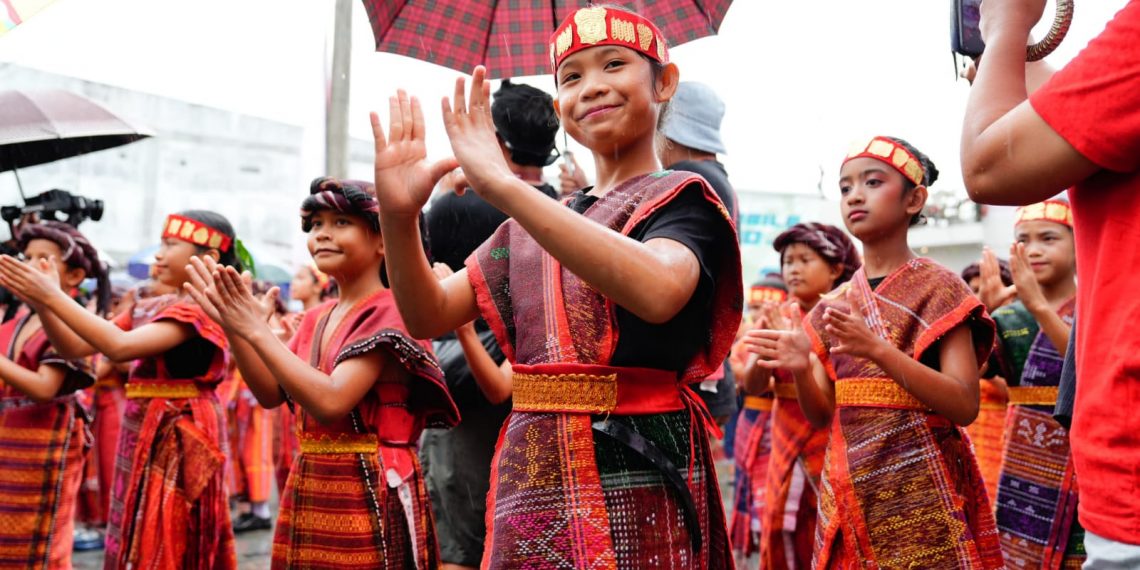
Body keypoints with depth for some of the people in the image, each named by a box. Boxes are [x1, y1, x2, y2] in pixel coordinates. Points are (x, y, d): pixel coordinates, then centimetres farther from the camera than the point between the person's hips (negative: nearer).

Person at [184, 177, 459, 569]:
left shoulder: (389, 312, -13)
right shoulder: (317, 318, 12)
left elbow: (331, 402, -23)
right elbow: (272, 394, 8)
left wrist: (257, 331, -20)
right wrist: (234, 327, -3)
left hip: (369, 493, -7)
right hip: (307, 490, 7)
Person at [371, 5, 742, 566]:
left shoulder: (681, 198, -3)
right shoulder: (536, 220, 15)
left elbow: (657, 290, -27)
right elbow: (429, 314, 7)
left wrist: (502, 186, -29)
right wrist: (398, 217, -12)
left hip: (636, 479, -5)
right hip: (530, 481, 5)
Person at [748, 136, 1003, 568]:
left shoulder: (937, 288, -6)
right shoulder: (835, 304, 9)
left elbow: (965, 405, -15)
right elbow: (821, 415, 9)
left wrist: (877, 348, -26)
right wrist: (800, 369, -12)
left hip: (920, 496, -5)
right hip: (847, 492, 5)